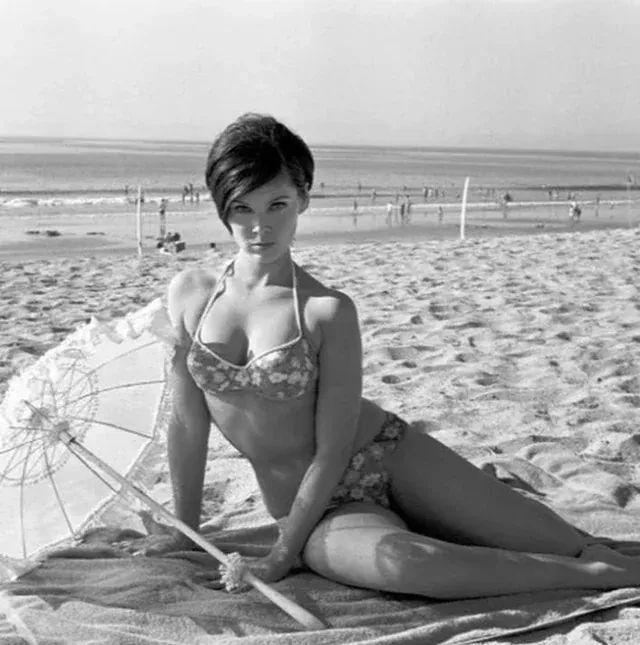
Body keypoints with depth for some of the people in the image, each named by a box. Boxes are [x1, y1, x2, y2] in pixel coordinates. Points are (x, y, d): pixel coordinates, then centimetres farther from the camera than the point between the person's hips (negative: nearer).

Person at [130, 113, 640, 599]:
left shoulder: (328, 311, -12)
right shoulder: (190, 294, -3)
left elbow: (333, 450, -13)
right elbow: (188, 423, 4)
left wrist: (283, 554, -11)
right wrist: (185, 530, 9)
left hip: (390, 457, -1)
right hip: (323, 512, 1)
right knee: (396, 561, -32)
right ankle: (594, 577, -15)